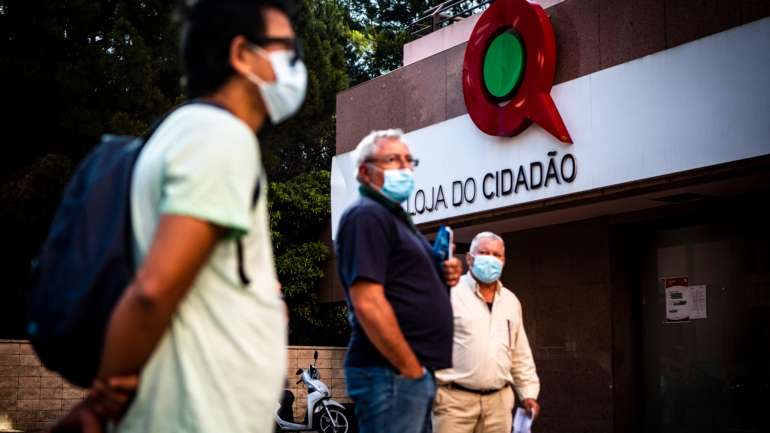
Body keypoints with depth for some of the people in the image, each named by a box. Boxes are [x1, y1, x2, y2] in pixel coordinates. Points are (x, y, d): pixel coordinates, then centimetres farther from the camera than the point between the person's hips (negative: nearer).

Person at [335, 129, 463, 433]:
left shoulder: (395, 217, 20)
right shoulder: (366, 215, -10)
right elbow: (368, 305, -20)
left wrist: (443, 277, 8)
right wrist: (411, 370, -16)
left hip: (415, 372, 10)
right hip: (391, 373, -10)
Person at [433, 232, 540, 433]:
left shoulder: (511, 301, 15)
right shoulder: (450, 292, -4)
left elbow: (521, 354, 20)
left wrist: (528, 392, 15)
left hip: (499, 401, 5)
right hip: (455, 398, -5)